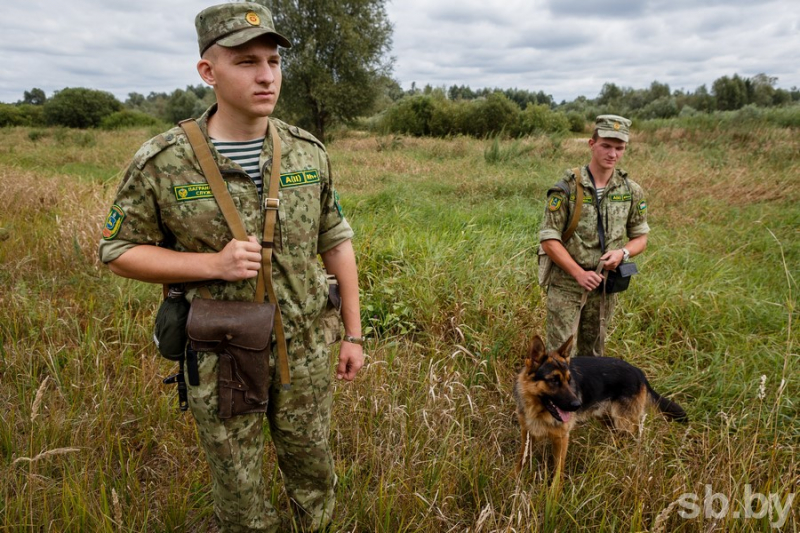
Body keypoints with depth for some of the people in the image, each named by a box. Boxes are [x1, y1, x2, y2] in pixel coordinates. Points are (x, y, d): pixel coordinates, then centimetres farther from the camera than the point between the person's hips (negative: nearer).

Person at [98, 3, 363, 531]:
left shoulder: (309, 152, -4)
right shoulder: (160, 163, -13)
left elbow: (337, 243, 3)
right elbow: (119, 250, -4)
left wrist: (353, 334, 4)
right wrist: (214, 264, -21)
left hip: (307, 349, 3)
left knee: (314, 471, 21)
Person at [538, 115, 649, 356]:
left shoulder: (631, 191, 1)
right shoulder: (568, 187, -12)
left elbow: (640, 237, 10)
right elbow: (548, 239, -12)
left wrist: (623, 252, -13)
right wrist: (579, 273, -19)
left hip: (605, 285, 4)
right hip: (566, 283, -4)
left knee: (593, 352, 18)